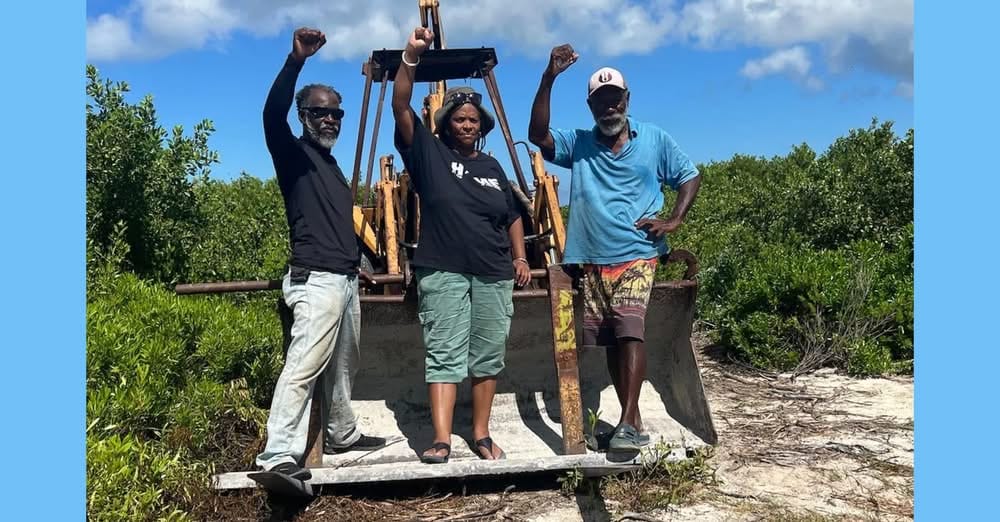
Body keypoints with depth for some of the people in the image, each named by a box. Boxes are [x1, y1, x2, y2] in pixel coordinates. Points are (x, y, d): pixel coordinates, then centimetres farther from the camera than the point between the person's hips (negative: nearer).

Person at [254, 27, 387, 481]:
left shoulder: (331, 165, 21)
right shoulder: (293, 154, -2)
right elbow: (272, 113, -22)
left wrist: (356, 263, 33)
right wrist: (296, 60, -35)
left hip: (344, 279, 9)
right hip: (316, 280, -9)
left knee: (342, 365, 15)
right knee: (304, 366, -14)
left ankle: (342, 435, 27)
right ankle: (279, 455, -14)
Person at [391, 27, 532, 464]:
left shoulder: (492, 166, 16)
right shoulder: (429, 153, 4)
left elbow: (512, 216, 22)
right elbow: (400, 107, -8)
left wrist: (520, 258, 12)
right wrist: (411, 57, -19)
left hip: (494, 276, 4)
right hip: (443, 273, -4)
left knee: (487, 358, 7)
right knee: (444, 356, -5)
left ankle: (481, 435, 16)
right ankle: (441, 440, -4)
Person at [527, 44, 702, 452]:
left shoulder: (654, 139, 9)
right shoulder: (577, 144, 10)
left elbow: (690, 178, 13)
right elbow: (537, 134, -6)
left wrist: (673, 222, -3)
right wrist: (549, 79, -13)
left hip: (636, 255, -3)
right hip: (592, 261, 3)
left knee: (629, 330, -19)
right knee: (609, 340, 5)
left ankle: (629, 423, -19)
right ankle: (632, 422, 15)